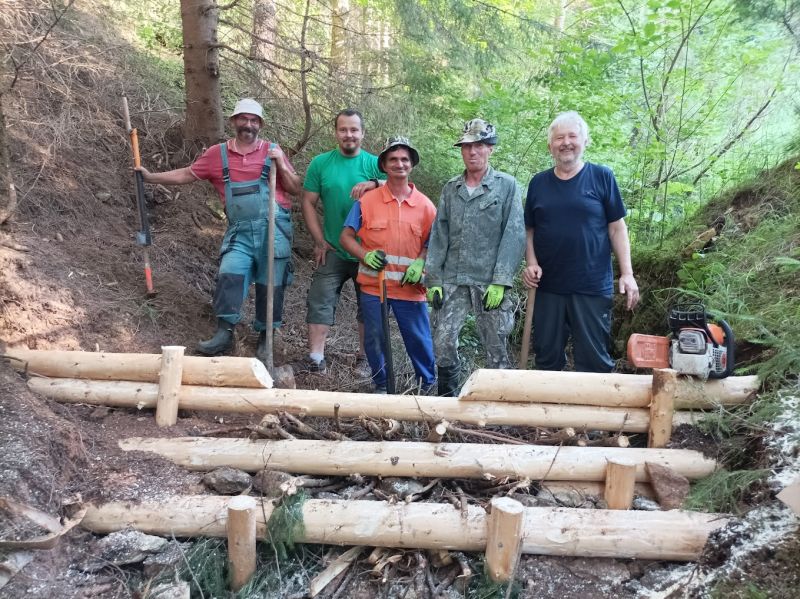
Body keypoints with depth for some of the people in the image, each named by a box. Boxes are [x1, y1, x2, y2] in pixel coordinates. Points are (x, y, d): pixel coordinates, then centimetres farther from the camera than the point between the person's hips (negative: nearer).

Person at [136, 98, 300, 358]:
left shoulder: (273, 151, 6)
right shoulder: (217, 154, 8)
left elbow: (296, 189, 5)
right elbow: (186, 174, 15)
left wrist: (281, 165, -9)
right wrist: (150, 177, 13)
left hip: (273, 228, -1)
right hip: (240, 230, 1)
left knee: (270, 284, 3)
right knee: (229, 276, -13)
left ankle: (266, 337, 18)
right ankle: (224, 334, -2)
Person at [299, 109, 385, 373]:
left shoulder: (375, 164, -1)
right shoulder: (320, 163, 1)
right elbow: (308, 203, 2)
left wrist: (374, 184, -31)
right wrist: (320, 241, -3)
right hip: (333, 251, 0)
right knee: (320, 302, -5)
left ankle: (365, 358, 27)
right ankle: (316, 359, 2)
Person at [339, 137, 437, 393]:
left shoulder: (425, 205, 2)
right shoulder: (367, 201, 0)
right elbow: (346, 237, 2)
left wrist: (420, 264, -11)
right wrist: (365, 254, -16)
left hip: (410, 287, 0)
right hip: (373, 285, 0)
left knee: (419, 340, 7)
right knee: (375, 340, 9)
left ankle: (429, 384, 28)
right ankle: (381, 386, 29)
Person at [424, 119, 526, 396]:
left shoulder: (507, 186, 0)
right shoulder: (450, 189, 11)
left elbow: (513, 235, -6)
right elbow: (439, 235, 10)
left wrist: (500, 282, -13)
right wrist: (433, 279, 3)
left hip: (490, 283, -3)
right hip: (452, 280, 3)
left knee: (495, 348, 5)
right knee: (443, 342, 0)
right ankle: (448, 400, 18)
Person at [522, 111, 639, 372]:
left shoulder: (602, 177, 0)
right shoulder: (538, 182, 8)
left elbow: (617, 228, 0)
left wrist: (627, 274, -6)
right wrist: (531, 263, -4)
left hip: (593, 287, -2)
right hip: (548, 286, 3)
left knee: (594, 360, 5)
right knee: (547, 358, 13)